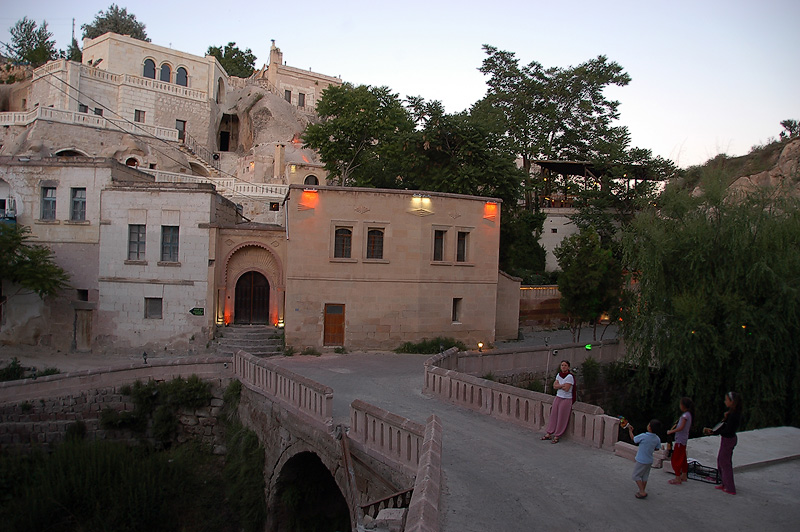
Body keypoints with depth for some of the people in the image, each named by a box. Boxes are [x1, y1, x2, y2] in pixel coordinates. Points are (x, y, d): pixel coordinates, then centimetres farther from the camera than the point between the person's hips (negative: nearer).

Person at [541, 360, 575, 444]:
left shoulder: (570, 376, -15)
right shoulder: (559, 374, 6)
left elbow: (566, 389, -21)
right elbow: (554, 385, 0)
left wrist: (558, 385, -7)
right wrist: (562, 385, -15)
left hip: (566, 399, -6)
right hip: (558, 397, 6)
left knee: (561, 418, 0)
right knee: (553, 416, 6)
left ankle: (556, 437, 7)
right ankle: (548, 434, 12)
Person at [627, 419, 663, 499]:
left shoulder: (643, 436, -25)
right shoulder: (657, 439, -7)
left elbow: (633, 438, -8)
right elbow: (656, 448, 8)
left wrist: (630, 430, 10)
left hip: (641, 460, -6)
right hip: (649, 460, 6)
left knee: (636, 475, 7)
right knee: (645, 476, 19)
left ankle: (642, 492, 2)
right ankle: (642, 491, 27)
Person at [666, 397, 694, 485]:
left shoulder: (685, 415, -19)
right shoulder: (689, 414, 9)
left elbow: (681, 427, -24)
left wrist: (671, 431, -17)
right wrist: (675, 426, 9)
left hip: (680, 440, -10)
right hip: (684, 439, 10)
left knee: (675, 459, -3)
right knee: (682, 458, 19)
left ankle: (678, 478, 0)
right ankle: (684, 476, 29)